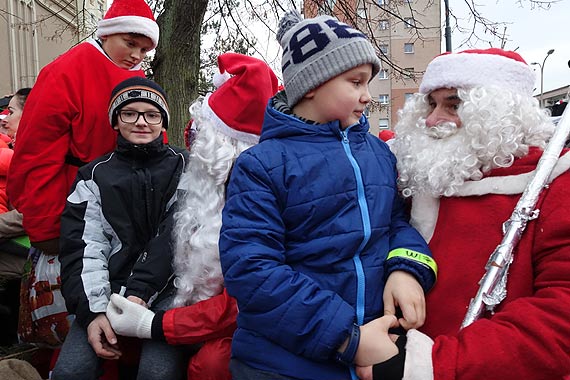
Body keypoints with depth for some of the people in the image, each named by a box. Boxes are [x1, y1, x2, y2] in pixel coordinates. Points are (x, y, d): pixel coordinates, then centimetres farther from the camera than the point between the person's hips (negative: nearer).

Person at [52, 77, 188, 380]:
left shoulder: (183, 166, 6)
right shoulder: (94, 175, 10)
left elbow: (173, 236, -6)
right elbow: (82, 248, 1)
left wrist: (140, 293, -16)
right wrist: (93, 309, -13)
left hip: (166, 288, -2)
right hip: (109, 290, 2)